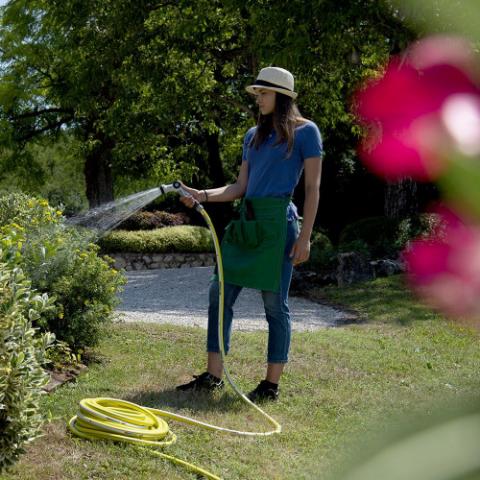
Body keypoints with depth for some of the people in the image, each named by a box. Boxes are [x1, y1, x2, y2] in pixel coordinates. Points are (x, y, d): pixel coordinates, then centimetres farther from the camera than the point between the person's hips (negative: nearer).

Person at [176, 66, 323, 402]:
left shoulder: (305, 131, 0)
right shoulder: (254, 135, 18)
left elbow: (313, 189, -4)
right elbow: (240, 188, 16)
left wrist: (304, 237, -11)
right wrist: (203, 195, 1)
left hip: (277, 223, -7)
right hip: (246, 223, 7)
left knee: (275, 302, -2)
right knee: (220, 294, 3)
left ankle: (272, 384, 7)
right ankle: (213, 376, 9)